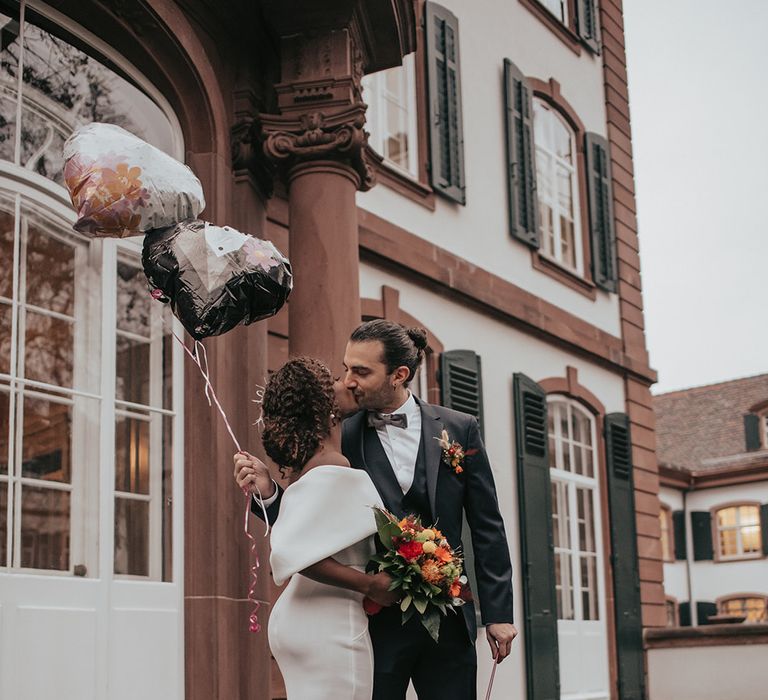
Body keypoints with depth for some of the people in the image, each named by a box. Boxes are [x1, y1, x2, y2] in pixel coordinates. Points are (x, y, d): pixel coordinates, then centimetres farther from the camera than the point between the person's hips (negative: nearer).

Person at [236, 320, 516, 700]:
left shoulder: (459, 430, 0)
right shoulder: (341, 438, -3)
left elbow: (487, 529, 3)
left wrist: (498, 613, 1)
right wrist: (270, 493, -17)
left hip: (449, 622, 1)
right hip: (377, 622, -1)